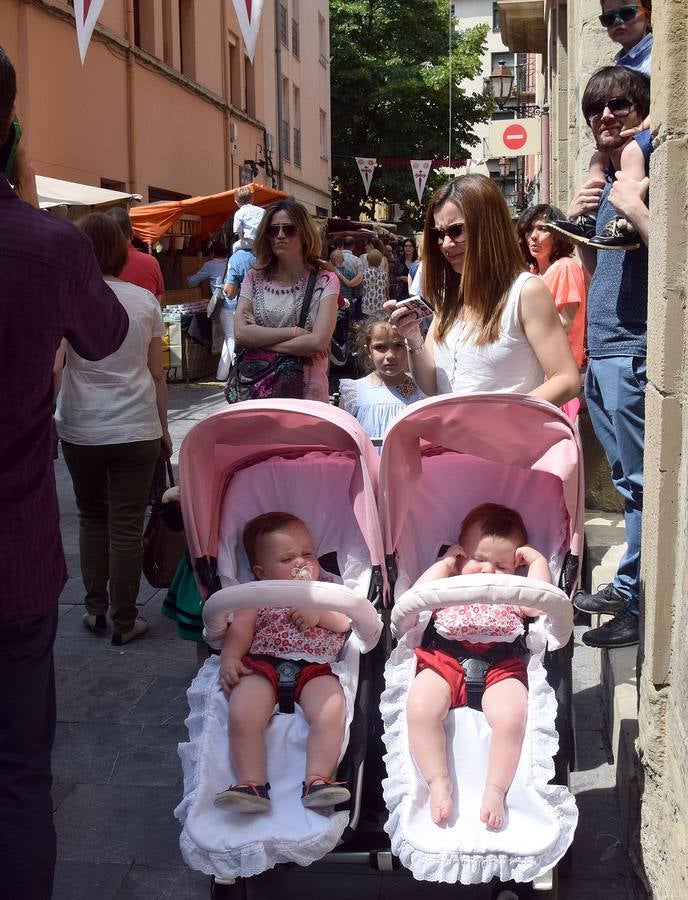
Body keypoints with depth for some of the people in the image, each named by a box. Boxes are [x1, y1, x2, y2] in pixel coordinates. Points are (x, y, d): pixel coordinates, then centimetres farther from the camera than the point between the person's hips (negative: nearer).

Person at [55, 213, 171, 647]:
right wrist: (163, 428, 15)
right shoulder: (145, 300, 1)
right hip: (136, 430, 0)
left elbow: (51, 367, -11)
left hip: (82, 430, 0)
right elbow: (157, 374, 5)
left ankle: (96, 610, 26)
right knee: (127, 527, 6)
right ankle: (124, 623, 15)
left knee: (92, 518, 19)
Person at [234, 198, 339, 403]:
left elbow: (318, 342, -17)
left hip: (307, 392, -2)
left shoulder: (324, 281, -5)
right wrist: (294, 332, -15)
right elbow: (240, 332, -9)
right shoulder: (255, 278, 4)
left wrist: (261, 339, -10)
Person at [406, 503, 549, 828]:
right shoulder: (447, 583, 23)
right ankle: (438, 784, -15)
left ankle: (495, 790, -13)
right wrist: (444, 563, 8)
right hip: (444, 658, 0)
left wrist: (538, 560, 11)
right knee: (420, 707, -30)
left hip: (501, 664, 0)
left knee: (511, 715, -31)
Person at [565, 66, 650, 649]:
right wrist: (579, 220, 9)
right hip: (600, 352, 9)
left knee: (641, 482, -3)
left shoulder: (652, 173, -8)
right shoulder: (605, 182, 18)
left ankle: (640, 605, 4)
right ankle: (628, 587, 25)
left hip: (632, 351, -9)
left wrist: (634, 209, -21)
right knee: (628, 480, 15)